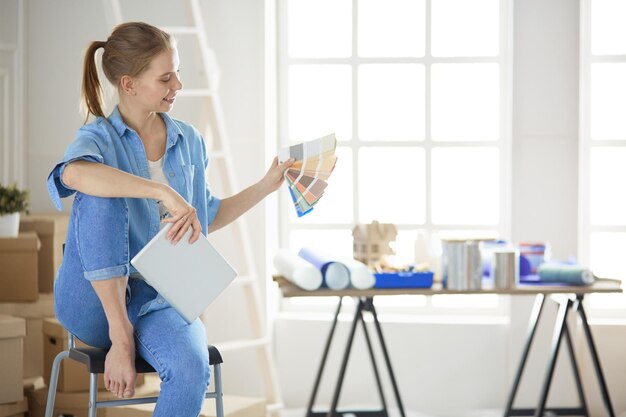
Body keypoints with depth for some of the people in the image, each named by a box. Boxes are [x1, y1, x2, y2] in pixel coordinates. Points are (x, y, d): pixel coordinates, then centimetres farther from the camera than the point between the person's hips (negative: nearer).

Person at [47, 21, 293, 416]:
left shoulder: (188, 140, 10)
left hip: (160, 299, 3)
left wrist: (267, 185, 15)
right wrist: (164, 192, -40)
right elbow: (73, 173, -33)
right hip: (93, 300, -3)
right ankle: (119, 334, -27)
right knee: (101, 191, -30)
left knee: (191, 368, -33)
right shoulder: (99, 138, -6)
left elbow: (206, 218, 24)